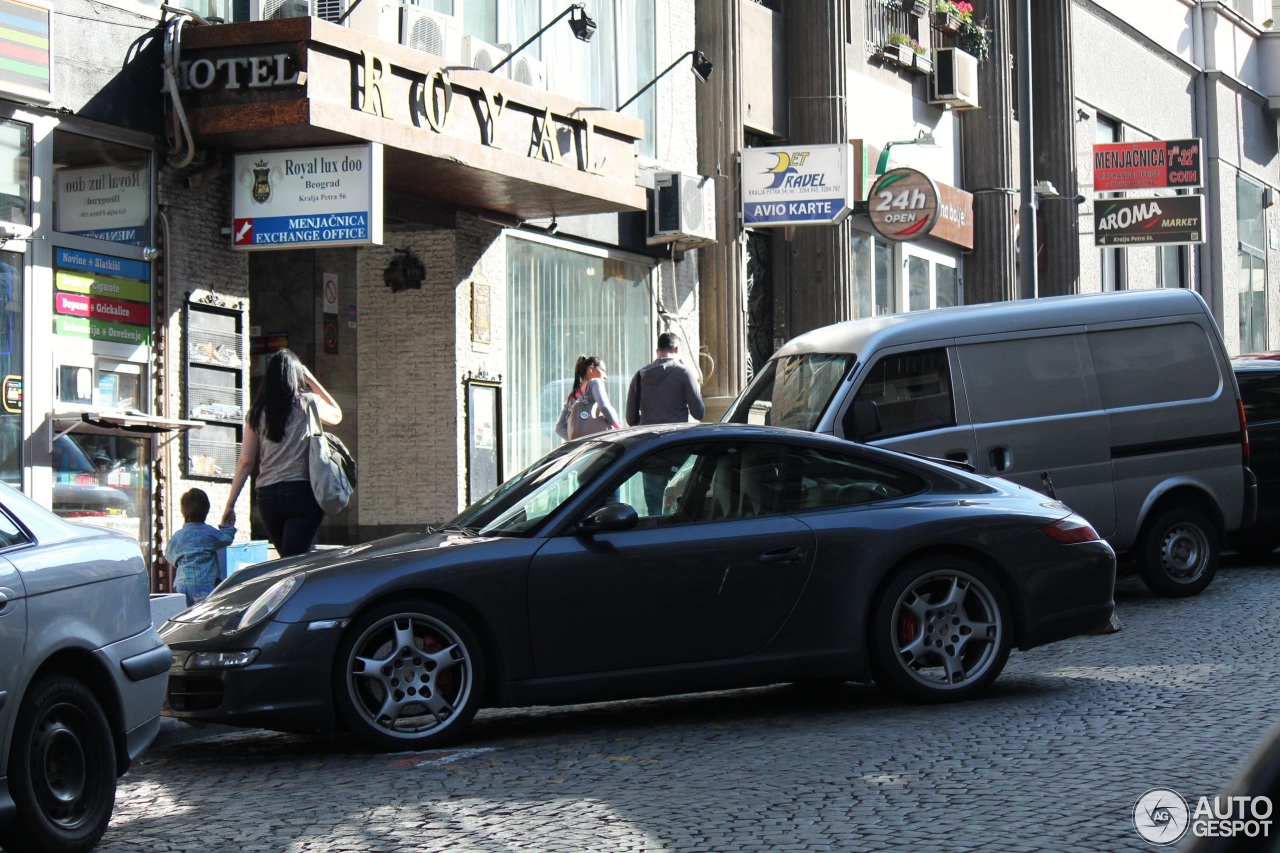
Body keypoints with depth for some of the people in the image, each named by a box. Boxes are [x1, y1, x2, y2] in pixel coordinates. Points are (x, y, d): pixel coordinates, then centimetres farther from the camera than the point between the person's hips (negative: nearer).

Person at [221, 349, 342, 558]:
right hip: (302, 493, -4)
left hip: (267, 496, 4)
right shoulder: (308, 403, 0)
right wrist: (312, 381, 23)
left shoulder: (257, 412, 6)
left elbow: (246, 462, 4)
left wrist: (230, 504, 9)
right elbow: (337, 415, 22)